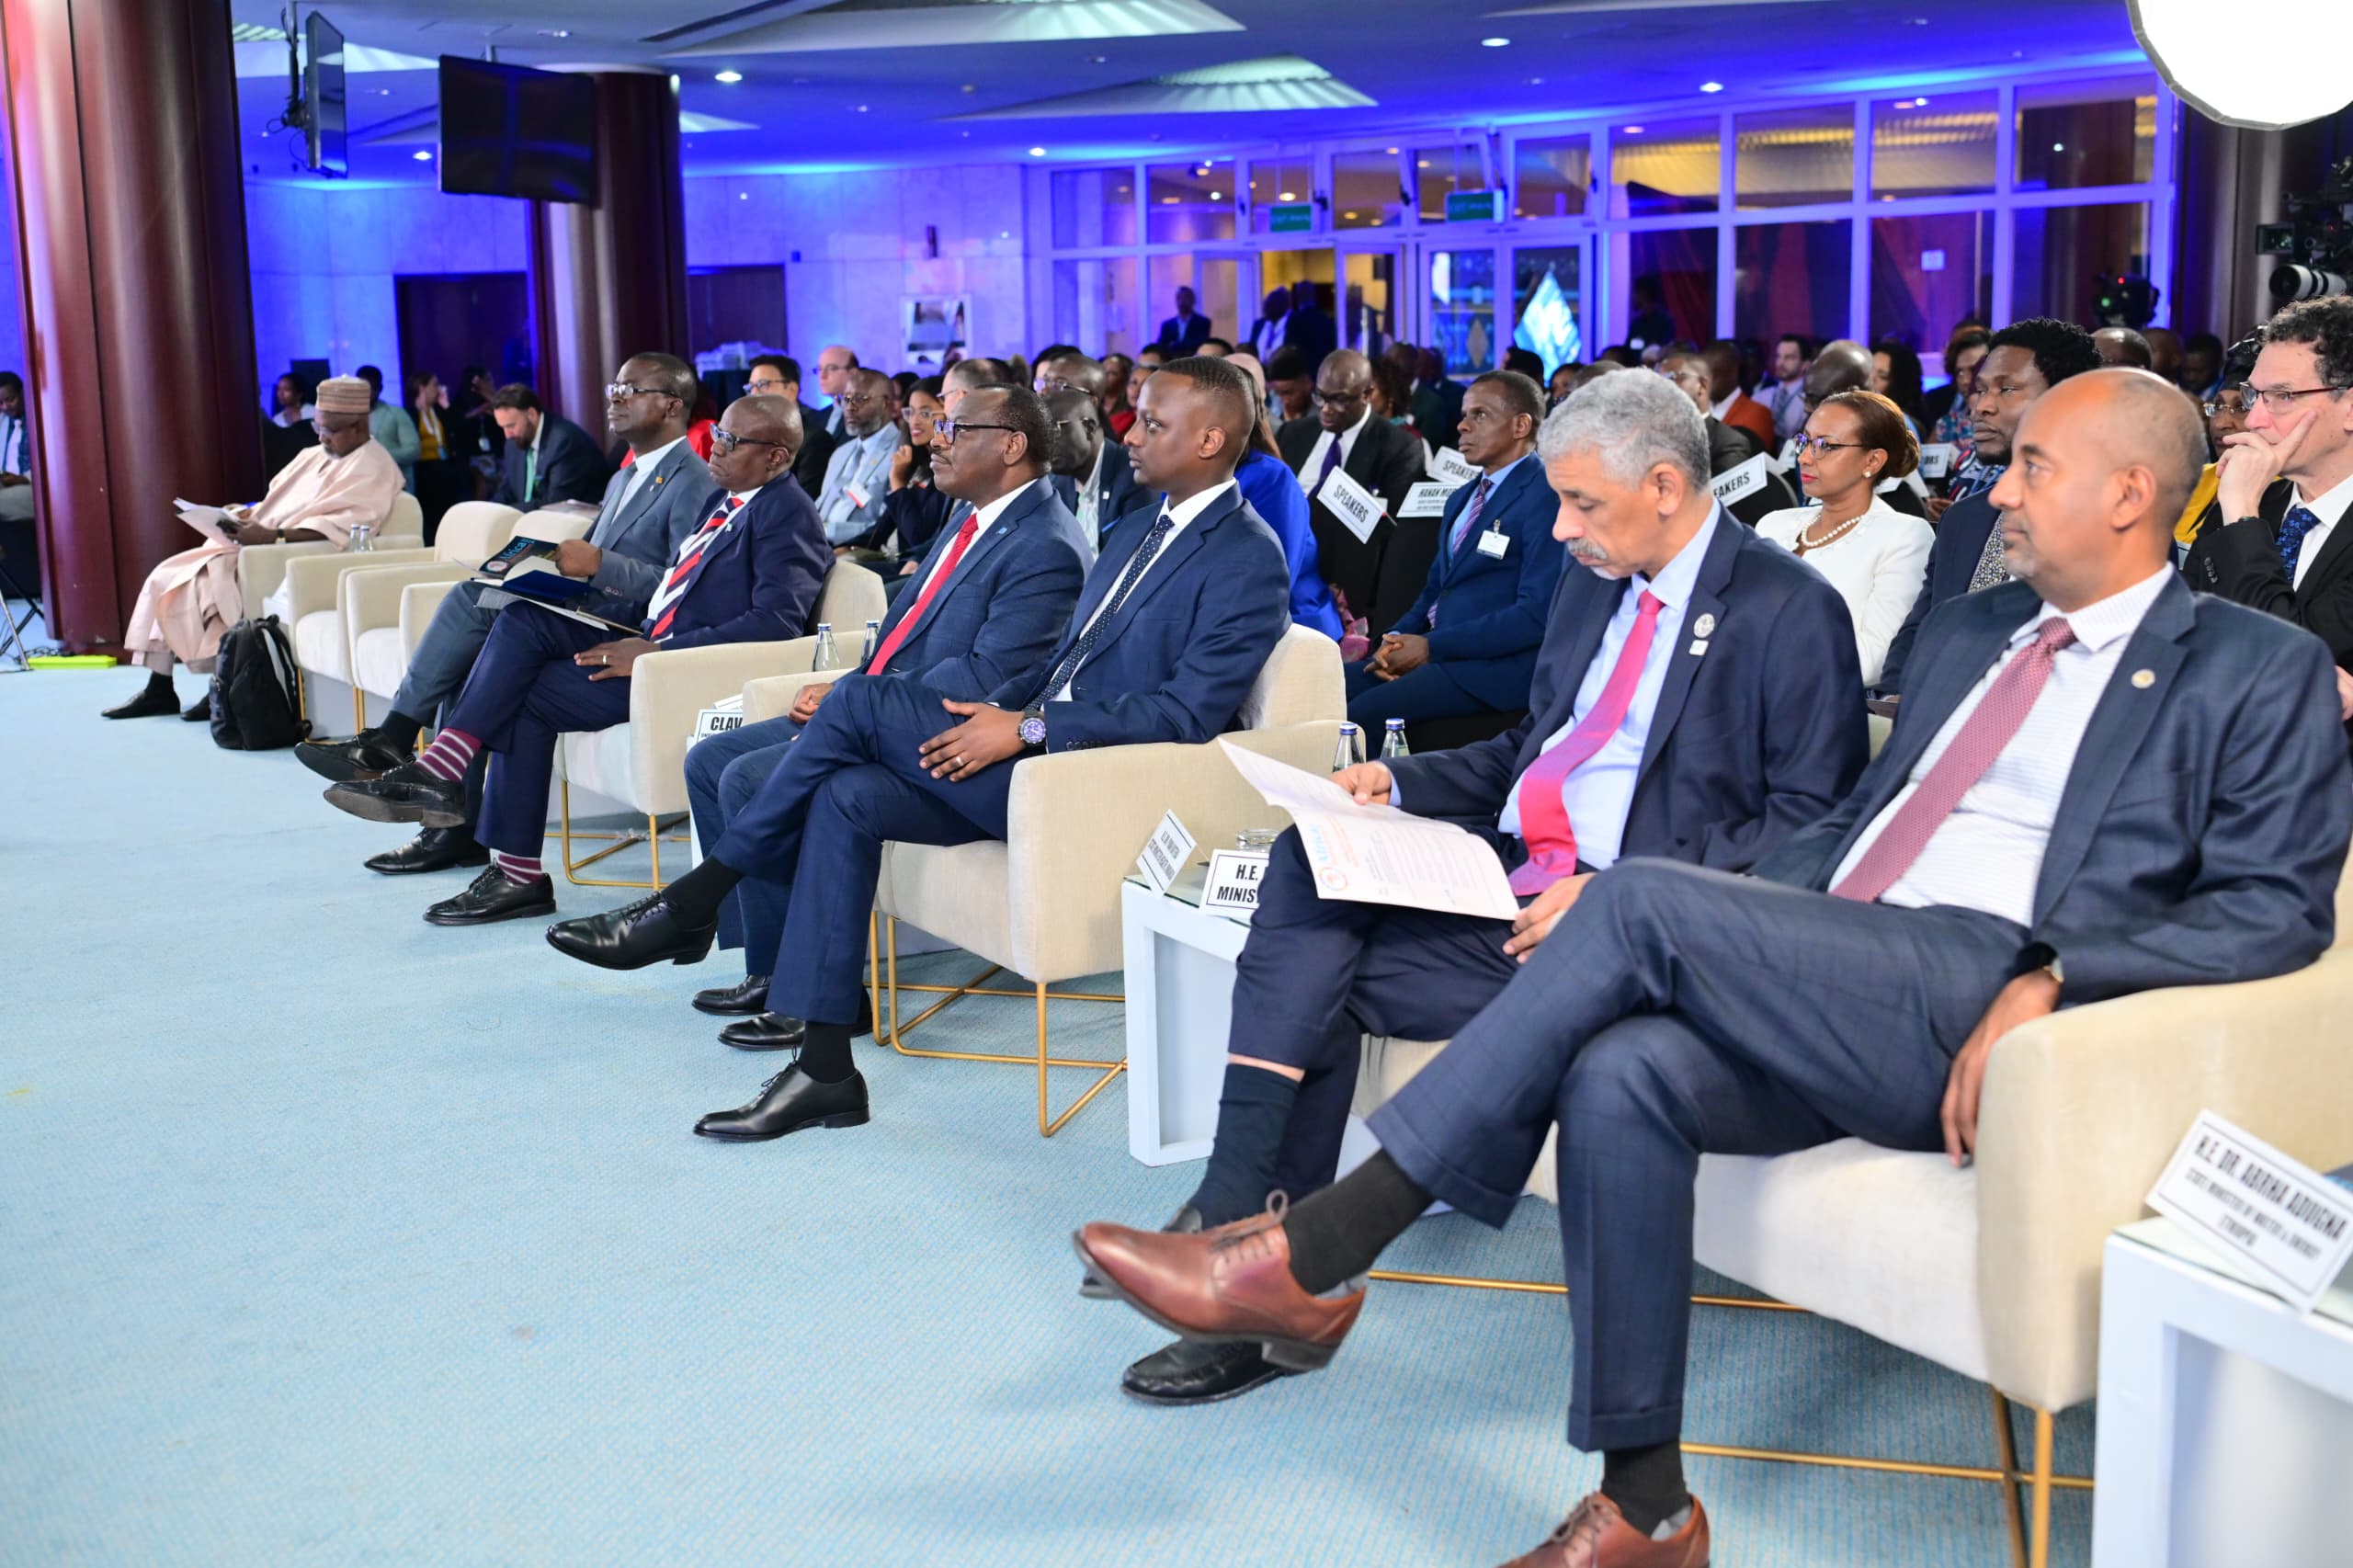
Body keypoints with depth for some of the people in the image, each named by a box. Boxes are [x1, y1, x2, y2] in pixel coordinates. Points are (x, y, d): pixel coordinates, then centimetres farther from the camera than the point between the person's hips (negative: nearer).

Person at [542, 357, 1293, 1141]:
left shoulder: (1247, 559, -7)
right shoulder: (1138, 542, 22)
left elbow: (1188, 712, -18)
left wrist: (1026, 728, -20)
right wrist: (998, 707, 3)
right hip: (1039, 745, 9)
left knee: (862, 700, -17)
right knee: (846, 796, -14)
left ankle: (688, 906, -7)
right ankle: (825, 1068, -14)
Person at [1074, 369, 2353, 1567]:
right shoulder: (1970, 630, 28)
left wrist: (2053, 977, -18)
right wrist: (1718, 940, 10)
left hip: (1978, 1011, -6)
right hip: (1823, 994, 6)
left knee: (1647, 896, -26)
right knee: (1621, 1076, -27)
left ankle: (1313, 1257, -23)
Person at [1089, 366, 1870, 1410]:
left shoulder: (1792, 612, -5)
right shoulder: (1592, 584, 19)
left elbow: (1809, 820, -12)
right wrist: (1397, 781, 10)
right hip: (1513, 871, 7)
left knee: (1318, 973, -22)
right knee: (1305, 861, -17)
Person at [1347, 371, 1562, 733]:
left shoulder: (1548, 498, -9)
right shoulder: (1462, 499, 21)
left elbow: (1536, 615, -18)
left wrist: (1431, 646, -16)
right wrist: (1397, 638, 1)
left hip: (1497, 669, -9)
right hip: (1436, 653, 9)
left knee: (1359, 715, -26)